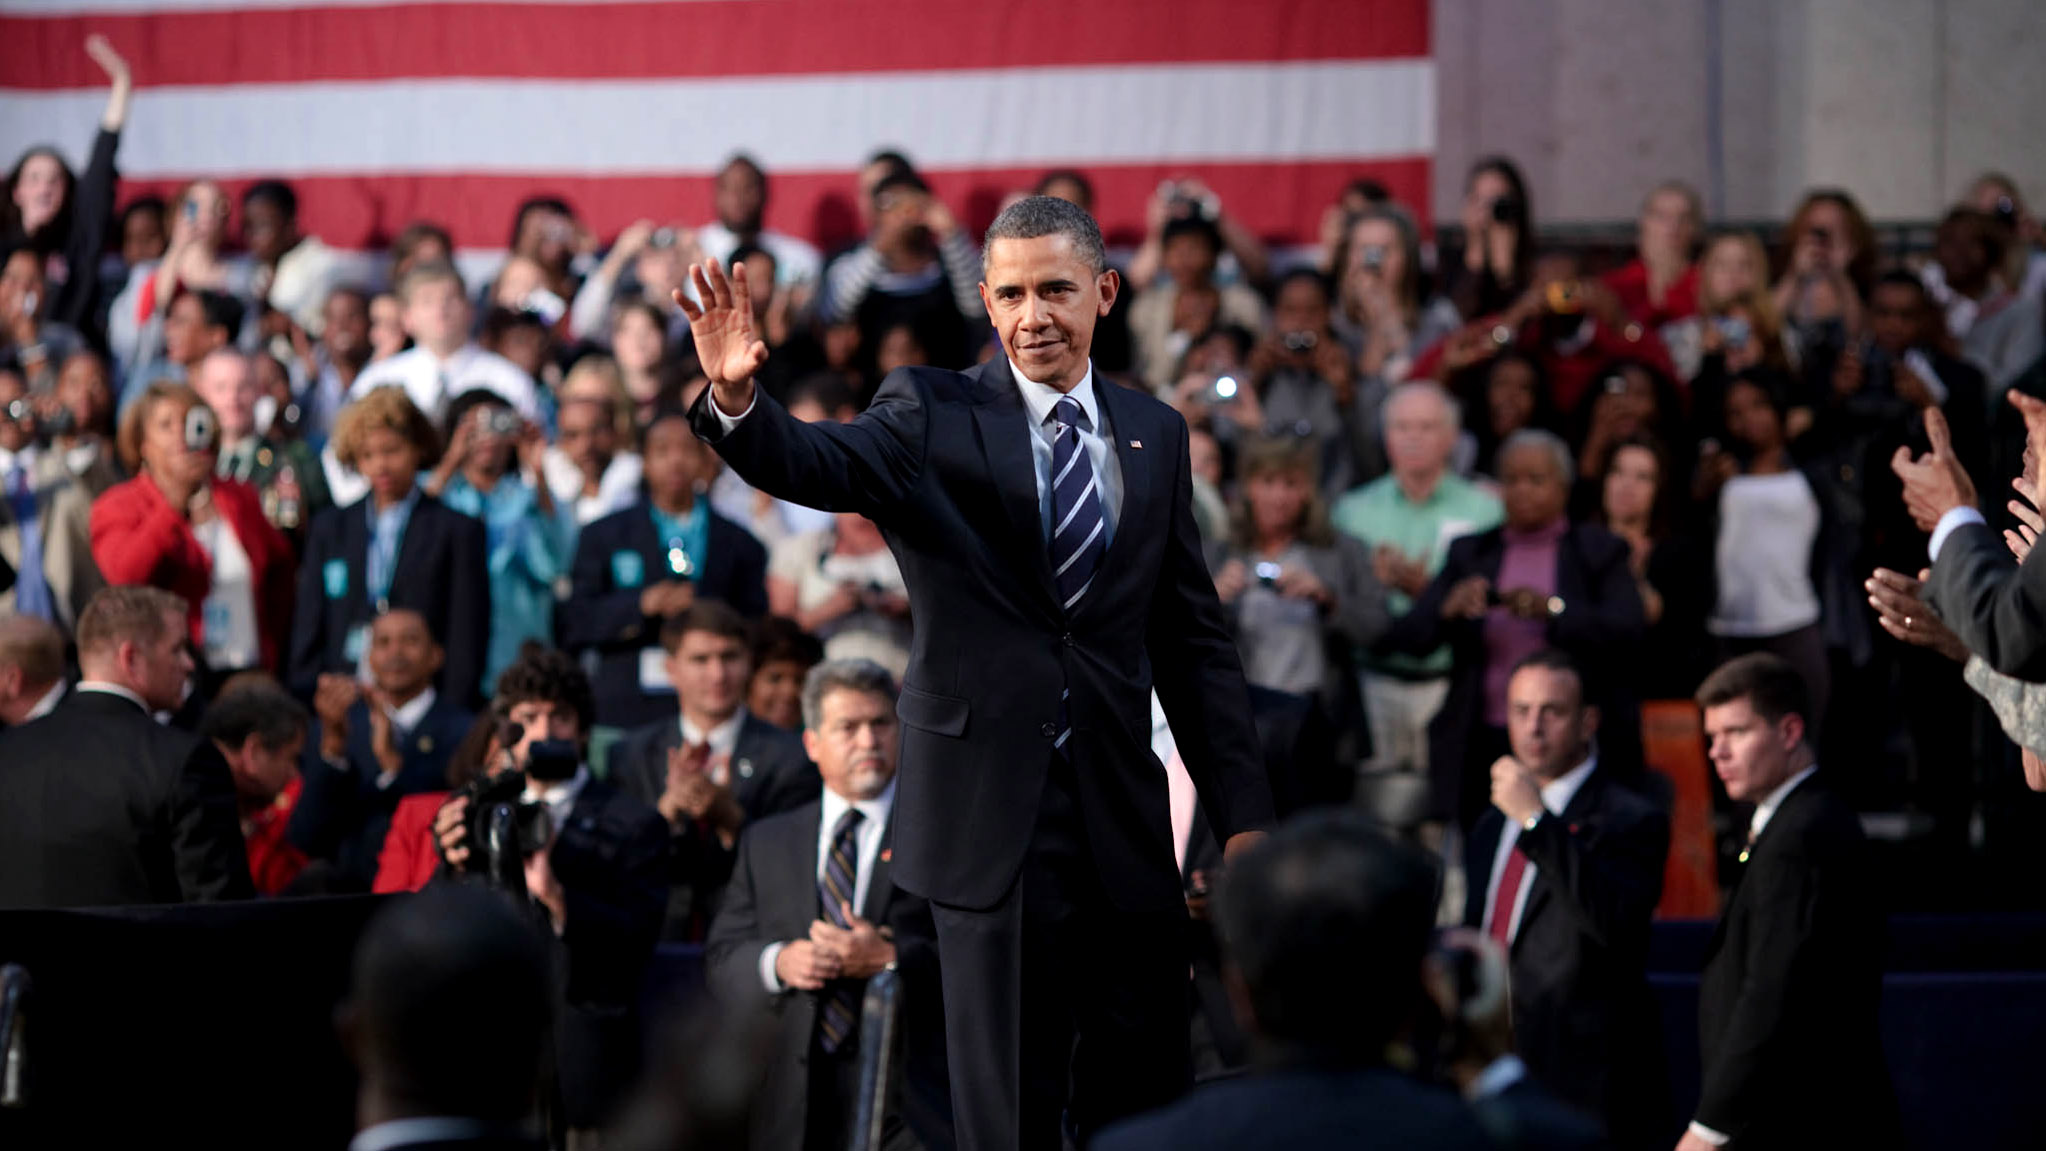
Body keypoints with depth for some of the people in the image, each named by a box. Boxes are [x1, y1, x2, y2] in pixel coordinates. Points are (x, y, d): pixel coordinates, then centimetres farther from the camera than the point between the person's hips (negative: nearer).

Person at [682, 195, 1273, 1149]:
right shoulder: (933, 415, -1)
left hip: (1124, 818, 4)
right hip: (991, 814, -4)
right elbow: (812, 464, -20)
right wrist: (735, 396, -42)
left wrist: (1242, 816, 8)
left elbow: (1193, 639, 13)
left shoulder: (1154, 435, 10)